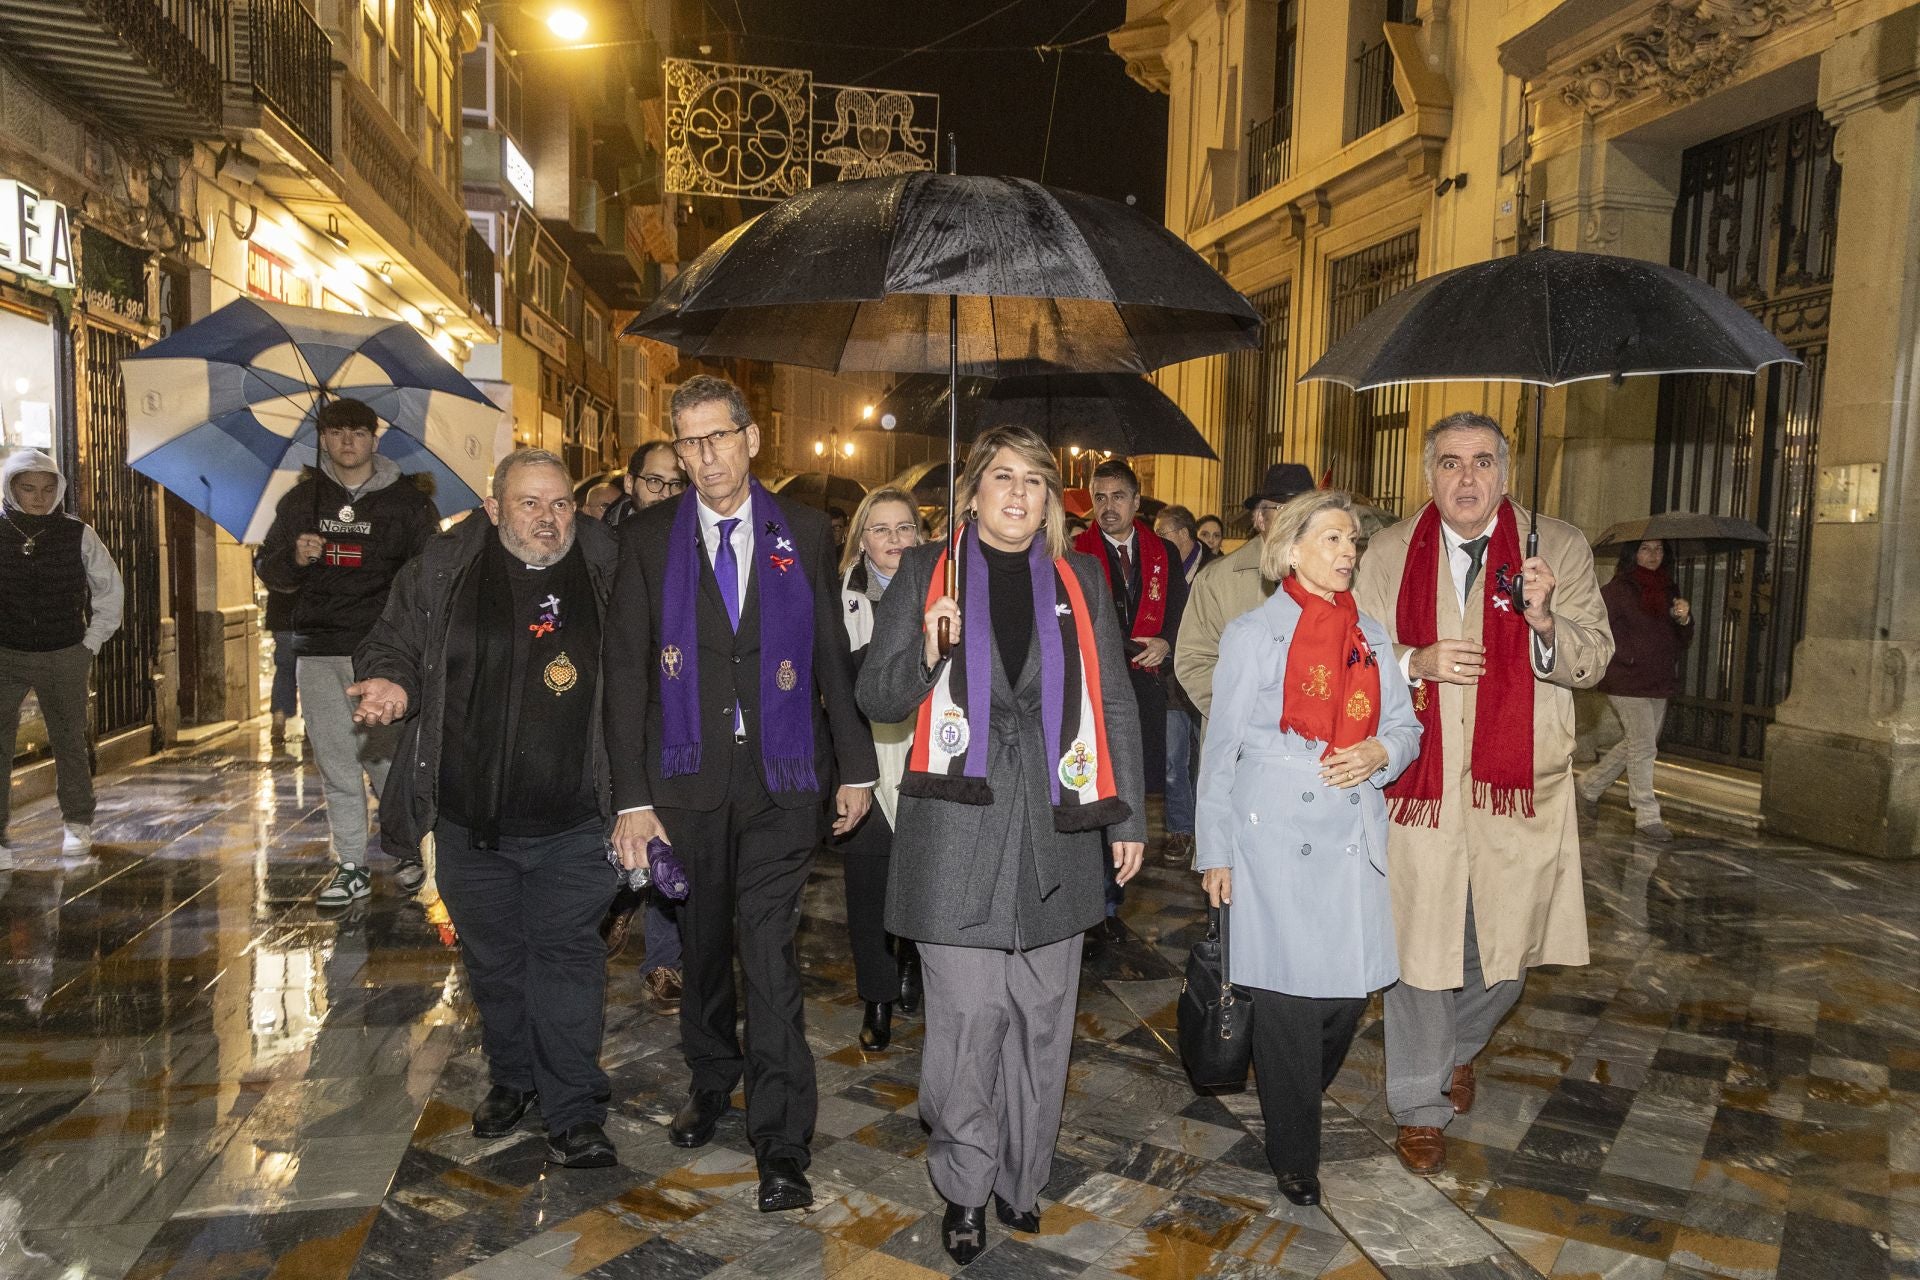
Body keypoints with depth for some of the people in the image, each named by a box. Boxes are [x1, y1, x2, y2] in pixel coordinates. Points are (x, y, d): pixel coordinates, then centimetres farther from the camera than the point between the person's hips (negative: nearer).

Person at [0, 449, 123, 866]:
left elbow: (110, 587, 9)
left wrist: (93, 640, 6)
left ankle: (77, 823, 26)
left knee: (69, 742, 11)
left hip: (65, 657, 1)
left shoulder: (77, 534, -2)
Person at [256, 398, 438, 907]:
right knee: (336, 764, 5)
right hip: (319, 651, 3)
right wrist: (294, 557, -7)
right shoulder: (302, 499, 13)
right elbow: (267, 569, 16)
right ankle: (351, 868, 13)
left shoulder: (406, 501, 5)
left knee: (385, 758, -3)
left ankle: (407, 852, 17)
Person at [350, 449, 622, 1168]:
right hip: (469, 819, 2)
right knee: (493, 959, 17)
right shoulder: (442, 570, -1)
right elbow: (392, 645, 8)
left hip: (570, 821, -2)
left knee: (567, 955, 1)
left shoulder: (609, 568, -2)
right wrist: (391, 683, -15)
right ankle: (511, 1080, 38)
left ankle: (572, 1114, 12)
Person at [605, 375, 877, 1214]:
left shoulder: (804, 533, 4)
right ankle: (710, 1083, 39)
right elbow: (626, 670, 0)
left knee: (769, 952, -5)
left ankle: (780, 1145, 5)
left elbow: (835, 654, 7)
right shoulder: (647, 539, 2)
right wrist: (631, 795, -5)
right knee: (701, 943, 15)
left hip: (781, 775, -1)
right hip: (687, 776, 2)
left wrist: (856, 765, 6)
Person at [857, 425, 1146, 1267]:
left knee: (1041, 1016, 11)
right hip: (958, 828, -2)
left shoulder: (1079, 581, 9)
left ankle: (1023, 1177, 30)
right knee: (966, 1018, 1)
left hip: (1055, 828, 2)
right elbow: (877, 698, 4)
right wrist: (927, 653, -17)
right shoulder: (927, 573, 4)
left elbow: (1113, 704, 11)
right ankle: (964, 1189, 22)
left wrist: (1127, 817, 8)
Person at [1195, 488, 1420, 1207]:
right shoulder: (1251, 635, -1)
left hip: (1353, 839, 5)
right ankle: (1293, 1154, 18)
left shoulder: (1371, 637, 12)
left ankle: (1296, 1099, 37)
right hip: (1274, 839, -4)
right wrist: (1215, 851, -1)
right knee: (1288, 998, 0)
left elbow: (1406, 726, 16)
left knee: (1348, 993, 6)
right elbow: (1222, 746, 0)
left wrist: (1380, 753, -8)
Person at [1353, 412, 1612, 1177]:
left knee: (1505, 951, 12)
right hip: (1419, 784, 0)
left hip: (1519, 786, 1)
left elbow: (1593, 659, -1)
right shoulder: (1388, 554, 3)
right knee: (1420, 949, 6)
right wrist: (1418, 663, -14)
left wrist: (1545, 622, -22)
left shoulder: (1560, 548, 2)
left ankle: (1459, 1048, 45)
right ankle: (1419, 1109, 26)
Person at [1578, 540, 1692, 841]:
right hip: (1627, 681, -7)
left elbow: (1683, 641, 13)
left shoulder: (1667, 590, 12)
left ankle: (1591, 786, 30)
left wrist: (1684, 619, -7)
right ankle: (1647, 818, 1)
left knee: (1637, 743, 12)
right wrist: (1628, 655, -16)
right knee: (1644, 745, -6)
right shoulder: (1618, 590, -9)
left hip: (1659, 681, 7)